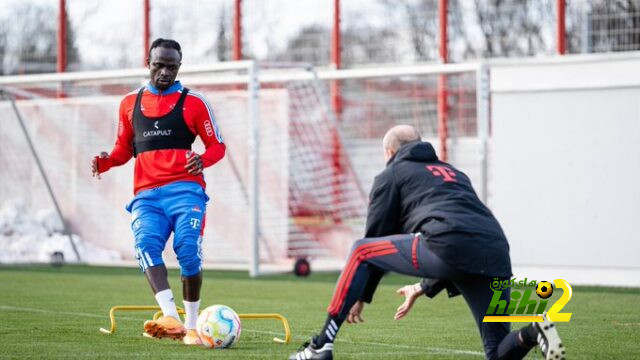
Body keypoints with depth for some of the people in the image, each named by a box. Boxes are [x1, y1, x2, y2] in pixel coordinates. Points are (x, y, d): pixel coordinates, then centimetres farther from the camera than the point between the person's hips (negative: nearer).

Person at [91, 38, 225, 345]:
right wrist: (105, 162, 4)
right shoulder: (130, 103, 18)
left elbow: (217, 146, 8)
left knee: (188, 250, -17)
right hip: (146, 194, 2)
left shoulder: (193, 102, 8)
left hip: (185, 189, -2)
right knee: (146, 245, -23)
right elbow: (124, 149, 26)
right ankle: (171, 319, -38)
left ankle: (191, 325, -1)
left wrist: (203, 160, -14)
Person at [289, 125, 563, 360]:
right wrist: (426, 288, 52)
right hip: (495, 258, 5)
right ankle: (531, 334, -20)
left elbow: (376, 236, 20)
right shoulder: (454, 174, 39)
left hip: (449, 247, -5)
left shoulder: (391, 174, 21)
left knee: (361, 252, 15)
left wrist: (361, 297, 30)